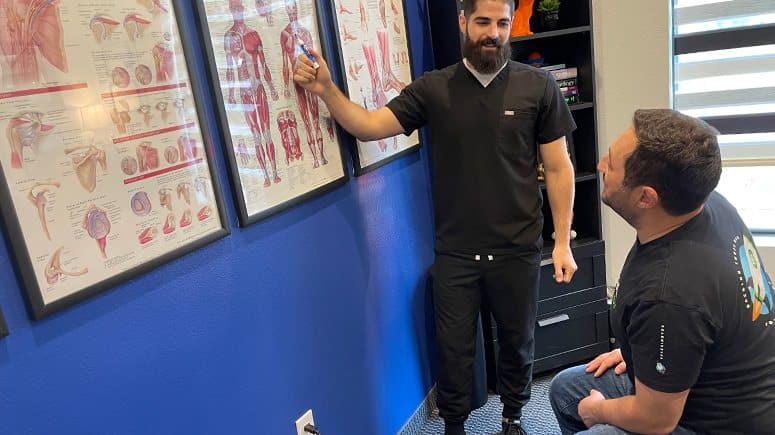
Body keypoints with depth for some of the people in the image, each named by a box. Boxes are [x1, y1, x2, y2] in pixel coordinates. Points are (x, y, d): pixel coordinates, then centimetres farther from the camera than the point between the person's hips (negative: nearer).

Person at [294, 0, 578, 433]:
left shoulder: (538, 86, -4)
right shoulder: (433, 88, -1)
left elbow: (559, 168, -1)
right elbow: (370, 126, -7)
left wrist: (563, 241, -3)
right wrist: (327, 90, -23)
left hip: (518, 250, 0)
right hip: (455, 252, 0)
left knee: (518, 341, 18)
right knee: (454, 347, 13)